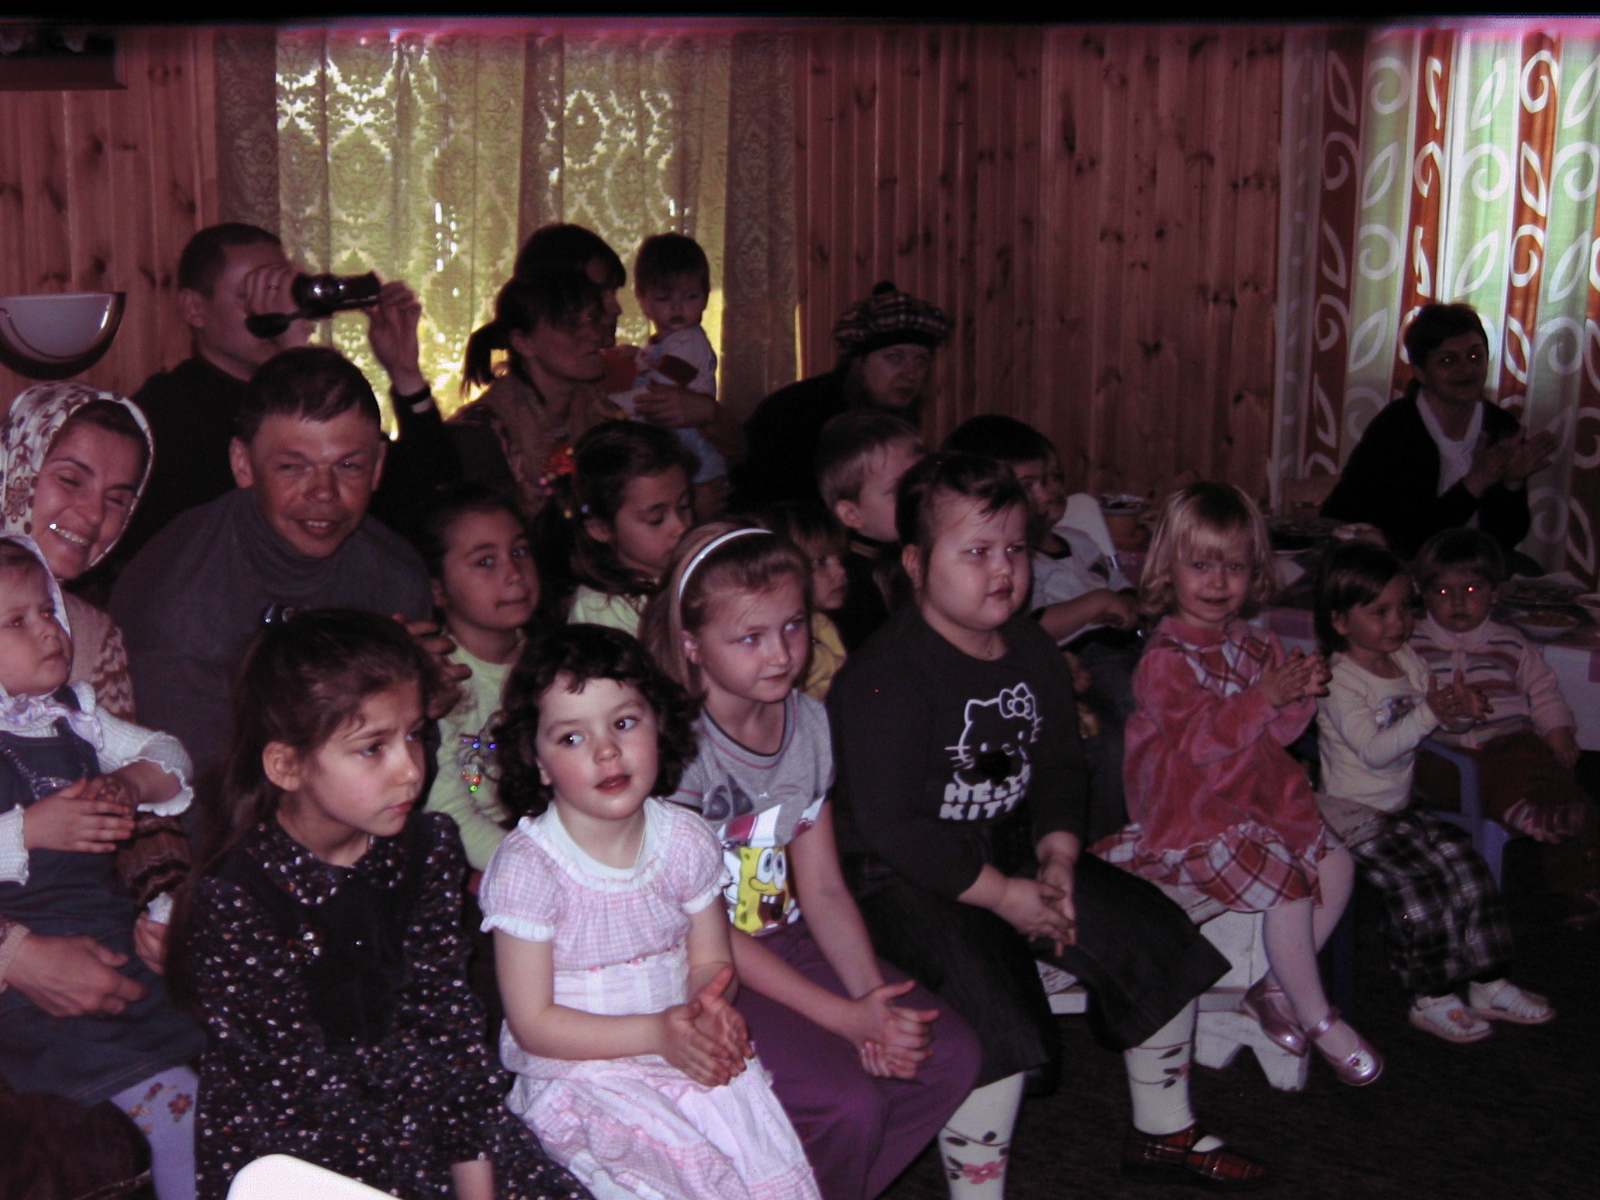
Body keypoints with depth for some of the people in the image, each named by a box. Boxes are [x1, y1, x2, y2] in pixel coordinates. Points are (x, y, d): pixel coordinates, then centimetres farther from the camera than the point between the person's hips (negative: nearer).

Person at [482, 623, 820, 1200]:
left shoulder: (686, 840, 0)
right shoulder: (526, 867, -14)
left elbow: (711, 962, 10)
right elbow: (533, 1023, -11)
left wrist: (711, 1008, -14)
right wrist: (655, 1032, -20)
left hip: (686, 1054, 4)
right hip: (577, 1074, -4)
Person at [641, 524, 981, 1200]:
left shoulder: (808, 723, 2)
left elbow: (823, 890, 5)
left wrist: (874, 999, -13)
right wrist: (846, 1017, -21)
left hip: (789, 945, 7)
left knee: (950, 1054, -8)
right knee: (848, 1101, -25)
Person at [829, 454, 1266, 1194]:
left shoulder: (1032, 651, 6)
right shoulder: (884, 678, -20)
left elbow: (1058, 767, 12)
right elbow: (890, 824, -23)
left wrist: (1057, 863, -7)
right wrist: (1006, 896, -21)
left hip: (1014, 853, 8)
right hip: (904, 881, -8)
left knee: (1156, 935, 5)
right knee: (993, 1009, -30)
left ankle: (1163, 1133, 25)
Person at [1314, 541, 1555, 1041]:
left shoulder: (1407, 661, 7)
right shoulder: (1340, 682, -17)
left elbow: (1437, 710, 13)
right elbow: (1374, 749, -26)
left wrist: (1462, 708, -11)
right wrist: (1428, 714, -33)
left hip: (1400, 806, 8)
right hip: (1352, 813, -8)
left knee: (1469, 870, -4)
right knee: (1421, 893, -19)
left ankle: (1488, 985, 8)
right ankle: (1430, 1001, -2)